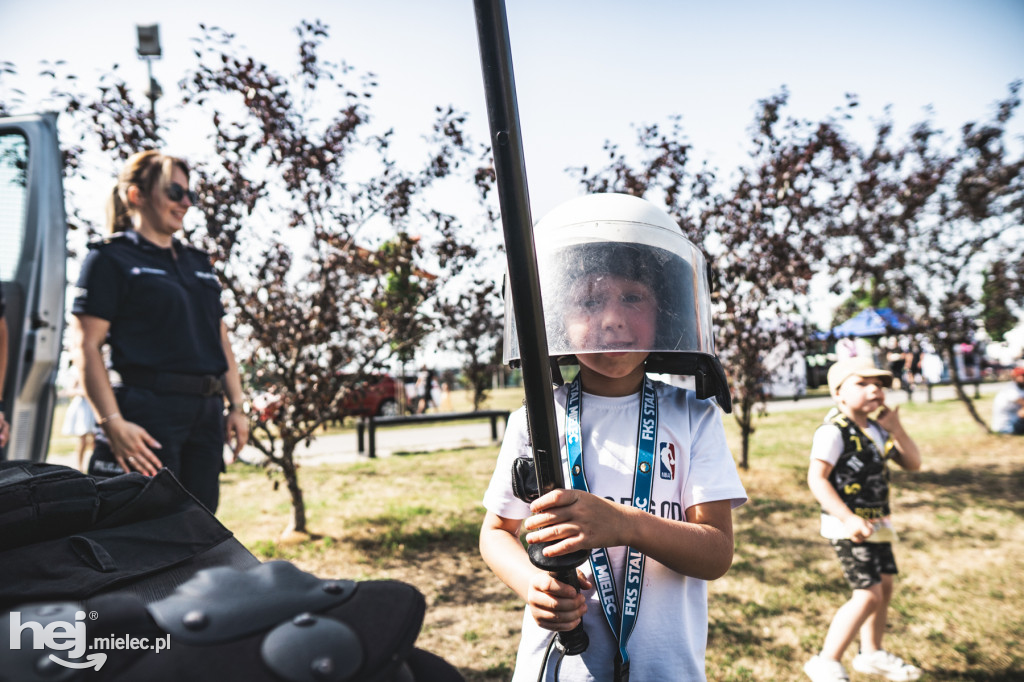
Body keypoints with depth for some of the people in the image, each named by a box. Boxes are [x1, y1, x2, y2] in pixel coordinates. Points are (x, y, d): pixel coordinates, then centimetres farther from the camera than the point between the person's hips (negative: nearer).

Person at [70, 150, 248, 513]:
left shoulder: (198, 262, 20)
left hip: (206, 413, 6)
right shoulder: (110, 258, 0)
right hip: (148, 413, -6)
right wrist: (113, 423, -17)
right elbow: (86, 346, -8)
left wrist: (236, 406, 11)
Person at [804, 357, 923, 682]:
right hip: (848, 526, -9)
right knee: (868, 594, -11)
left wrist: (896, 429, -6)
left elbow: (913, 463, 9)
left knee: (885, 585, 17)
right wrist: (849, 518, -29)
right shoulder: (834, 431, -18)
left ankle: (871, 654, 37)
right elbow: (816, 478, -23)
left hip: (877, 523, 9)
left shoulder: (877, 429, 9)